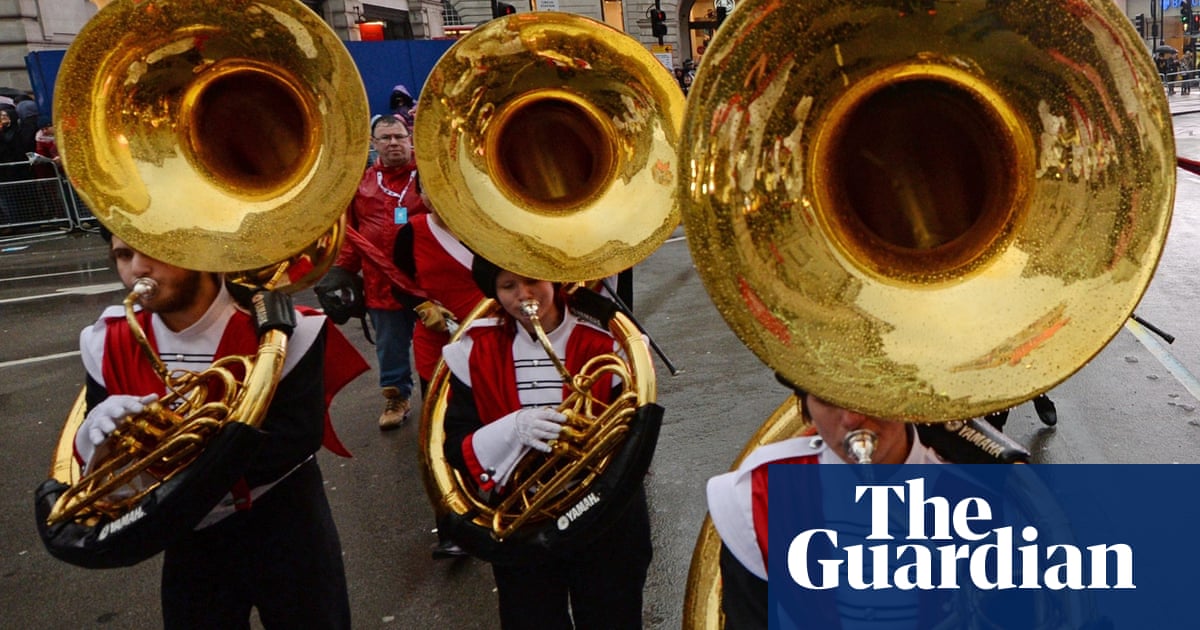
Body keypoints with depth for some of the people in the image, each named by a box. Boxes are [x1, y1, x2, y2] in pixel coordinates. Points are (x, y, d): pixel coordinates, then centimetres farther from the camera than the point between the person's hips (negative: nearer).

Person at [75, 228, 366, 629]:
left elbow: (298, 437, -25)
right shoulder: (110, 344, -8)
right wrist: (97, 431, -26)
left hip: (285, 532, -3)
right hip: (189, 544, 4)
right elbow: (88, 458, -2)